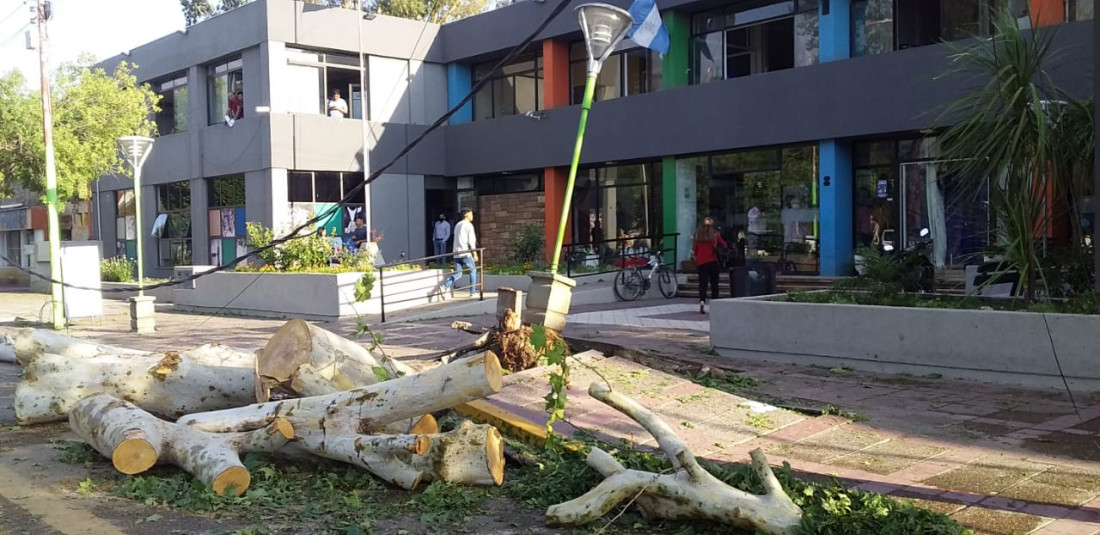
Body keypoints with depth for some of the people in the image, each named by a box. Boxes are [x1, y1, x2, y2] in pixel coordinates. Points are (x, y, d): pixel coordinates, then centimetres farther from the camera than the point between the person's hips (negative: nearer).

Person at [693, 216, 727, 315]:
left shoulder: (698, 235, 2)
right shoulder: (715, 235, -4)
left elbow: (695, 250, 6)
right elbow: (724, 245, 2)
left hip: (700, 262, 1)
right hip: (712, 261, -1)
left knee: (702, 283, 0)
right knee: (714, 283, 10)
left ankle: (702, 301, -21)